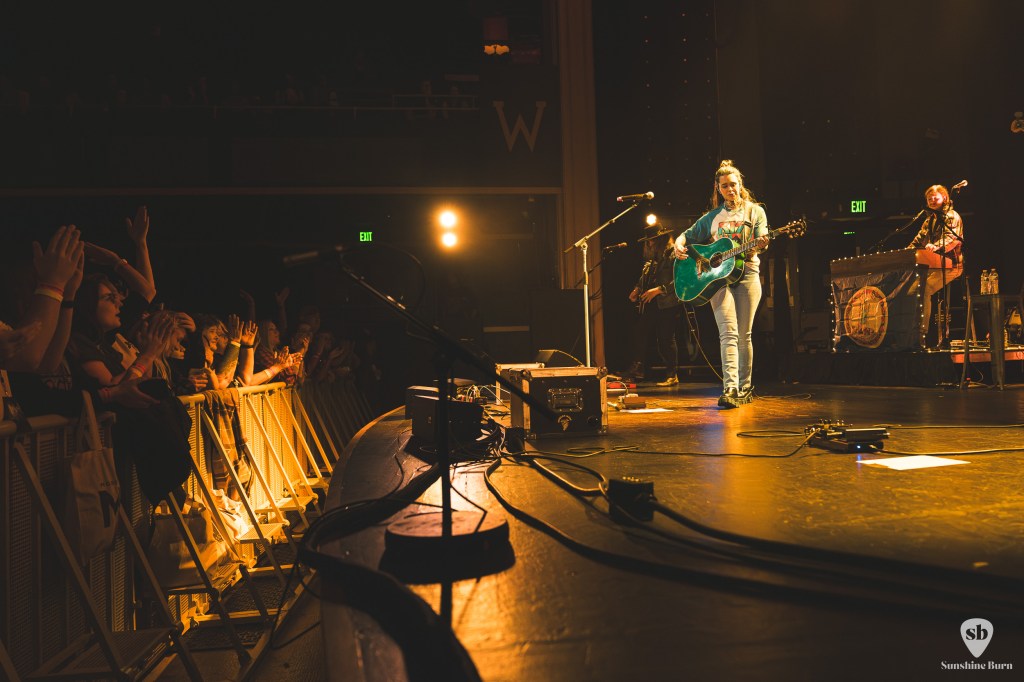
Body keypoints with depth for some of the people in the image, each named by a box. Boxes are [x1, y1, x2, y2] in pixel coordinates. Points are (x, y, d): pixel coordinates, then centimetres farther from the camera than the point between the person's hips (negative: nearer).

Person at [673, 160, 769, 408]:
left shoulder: (754, 211, 10)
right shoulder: (712, 217, 16)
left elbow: (761, 241, -1)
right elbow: (689, 234, 20)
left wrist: (761, 244, -25)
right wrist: (679, 244, -3)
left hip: (747, 274, 0)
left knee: (743, 335, 1)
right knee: (728, 333, -14)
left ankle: (744, 387, 13)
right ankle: (730, 389, -23)